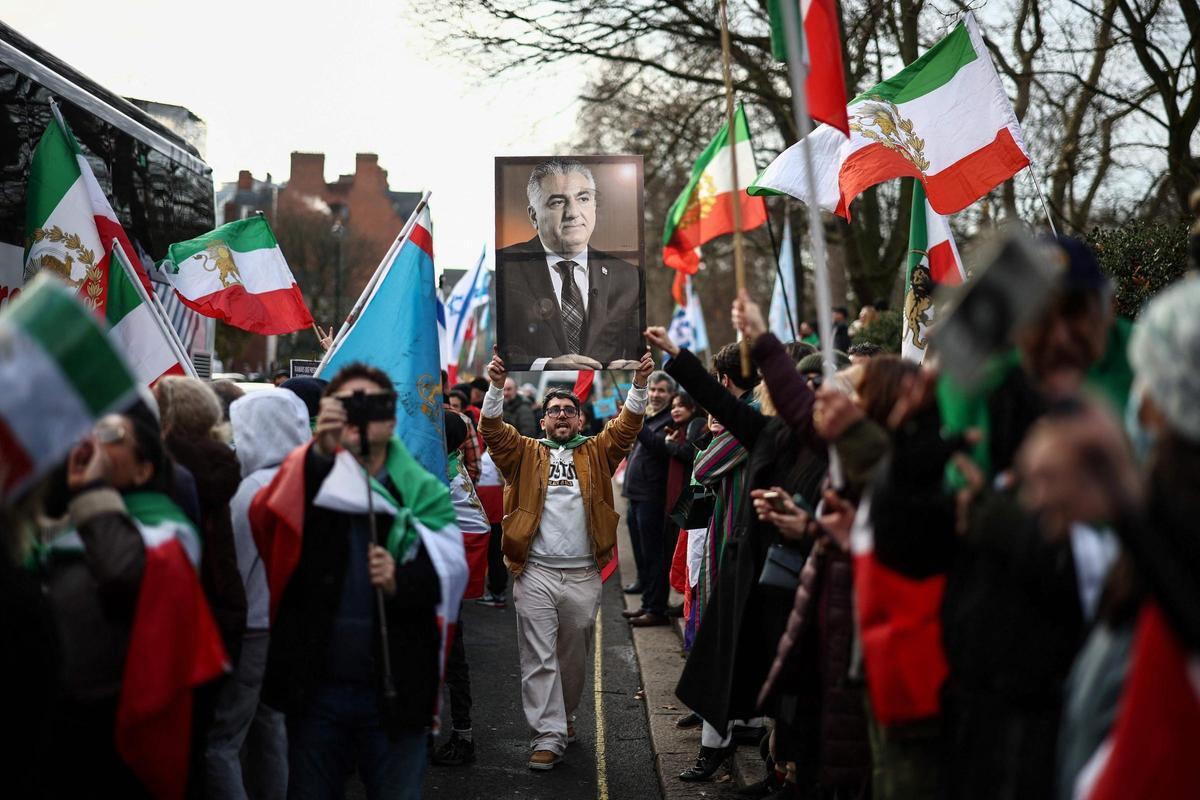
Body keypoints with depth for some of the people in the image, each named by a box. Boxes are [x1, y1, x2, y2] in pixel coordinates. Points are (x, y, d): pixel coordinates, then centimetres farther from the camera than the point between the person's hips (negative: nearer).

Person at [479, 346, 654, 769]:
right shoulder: (526, 453, 10)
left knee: (575, 655, 12)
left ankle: (564, 715, 33)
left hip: (583, 574, 1)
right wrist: (496, 386, -20)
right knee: (539, 658, -4)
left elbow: (626, 428, -1)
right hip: (535, 572, -1)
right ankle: (548, 737, -2)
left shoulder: (595, 453, 12)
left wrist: (639, 384, -15)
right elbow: (493, 430, -5)